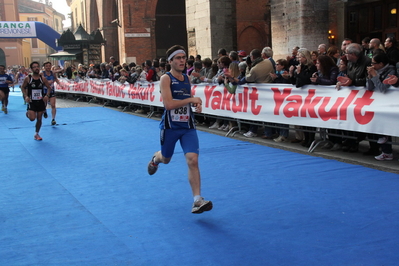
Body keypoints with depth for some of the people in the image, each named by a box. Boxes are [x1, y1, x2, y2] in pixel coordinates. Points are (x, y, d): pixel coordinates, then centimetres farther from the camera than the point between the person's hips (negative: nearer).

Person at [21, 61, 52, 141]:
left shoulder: (43, 78, -1)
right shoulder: (28, 78, -6)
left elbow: (49, 87, 7)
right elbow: (23, 87, 5)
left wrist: (47, 95, -10)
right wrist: (26, 96, -9)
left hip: (41, 101, 2)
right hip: (32, 101, -2)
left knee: (39, 119, 7)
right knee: (32, 118, -16)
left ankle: (36, 134, 25)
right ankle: (28, 113, 21)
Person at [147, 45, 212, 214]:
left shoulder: (187, 79, 8)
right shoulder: (166, 78, -11)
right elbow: (168, 104, -23)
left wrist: (197, 104, 3)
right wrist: (191, 99, -24)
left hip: (188, 126, 4)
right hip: (170, 127, -3)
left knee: (193, 160, -13)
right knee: (166, 159, 18)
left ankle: (197, 200, -12)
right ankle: (155, 159, 57)